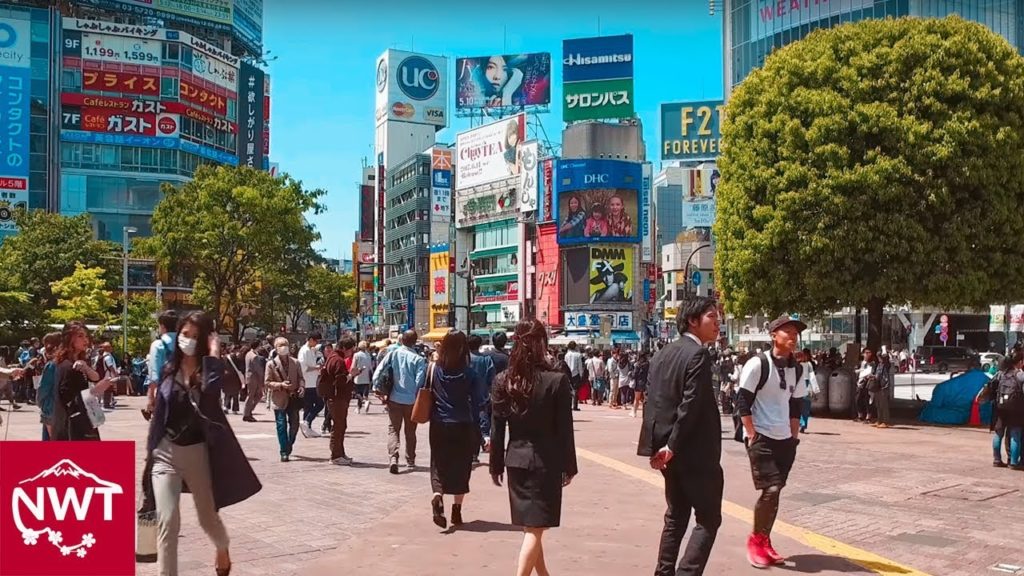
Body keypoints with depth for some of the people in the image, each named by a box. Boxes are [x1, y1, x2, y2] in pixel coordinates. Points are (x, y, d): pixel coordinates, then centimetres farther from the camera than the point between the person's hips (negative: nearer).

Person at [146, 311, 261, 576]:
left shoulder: (209, 369, -9)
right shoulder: (169, 369, 1)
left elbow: (210, 391, -34)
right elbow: (159, 410, 12)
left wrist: (213, 353, -27)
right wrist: (152, 446, 14)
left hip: (198, 453, -2)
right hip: (166, 452, 2)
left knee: (208, 518, 15)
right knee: (167, 520, -12)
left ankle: (222, 550, 48)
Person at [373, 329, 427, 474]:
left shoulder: (393, 354, -3)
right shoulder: (418, 359, -10)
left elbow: (378, 372, -8)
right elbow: (420, 382, -13)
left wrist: (376, 388, 0)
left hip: (394, 399, 1)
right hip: (412, 400, -1)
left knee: (393, 430, 6)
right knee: (410, 432, 15)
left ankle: (393, 457, -15)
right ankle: (410, 461, 24)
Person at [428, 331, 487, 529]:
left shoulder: (433, 368, -5)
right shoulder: (470, 371, -8)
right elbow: (479, 401, -8)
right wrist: (484, 428, -5)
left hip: (439, 426, 1)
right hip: (463, 426, -1)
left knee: (439, 466, 9)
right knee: (461, 467, 13)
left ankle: (437, 498, -18)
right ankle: (456, 511, 18)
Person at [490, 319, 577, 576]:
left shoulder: (503, 381, -3)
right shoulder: (557, 381, -13)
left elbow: (497, 428, 1)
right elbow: (565, 429, -9)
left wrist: (496, 465, 10)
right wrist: (569, 466, 1)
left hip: (516, 460, 5)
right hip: (546, 461, -4)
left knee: (530, 525, 20)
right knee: (535, 528, -1)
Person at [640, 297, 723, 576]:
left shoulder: (662, 354, 11)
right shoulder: (698, 354, -15)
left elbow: (652, 401, 8)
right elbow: (691, 405, -21)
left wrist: (658, 444, 5)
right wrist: (672, 445, -17)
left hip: (670, 451, 8)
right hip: (694, 450, -8)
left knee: (676, 516, 17)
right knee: (708, 518, 0)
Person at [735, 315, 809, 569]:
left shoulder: (796, 369, 7)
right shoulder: (757, 364, -12)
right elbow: (742, 402, -12)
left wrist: (795, 436, 12)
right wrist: (752, 435, -14)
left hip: (785, 440, 6)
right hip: (761, 439, -6)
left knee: (775, 492, 7)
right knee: (770, 490, -13)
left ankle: (764, 542, 22)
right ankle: (756, 540, 6)